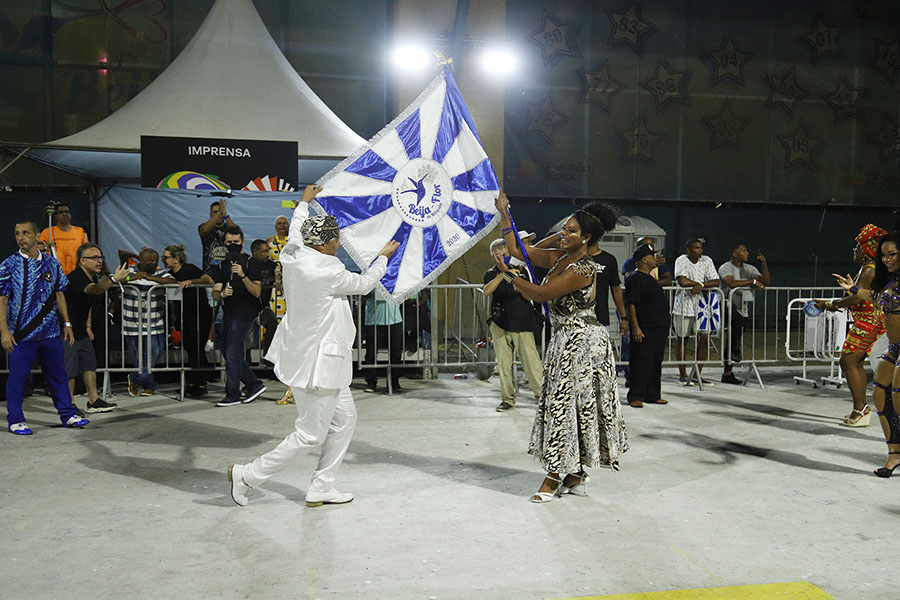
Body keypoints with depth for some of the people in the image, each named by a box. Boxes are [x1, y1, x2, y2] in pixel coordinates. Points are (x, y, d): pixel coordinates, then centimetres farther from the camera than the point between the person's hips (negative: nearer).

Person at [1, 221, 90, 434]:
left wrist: (67, 323, 11)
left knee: (58, 373, 10)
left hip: (51, 332, 4)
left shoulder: (52, 263, 8)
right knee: (17, 376, 3)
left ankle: (67, 415, 19)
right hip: (21, 334, -4)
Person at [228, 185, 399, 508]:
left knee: (344, 418, 17)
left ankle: (321, 489, 24)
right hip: (317, 362, -10)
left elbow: (296, 230, 23)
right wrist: (383, 256, 13)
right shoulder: (327, 272, -24)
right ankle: (246, 475, 14)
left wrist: (304, 202, 42)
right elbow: (364, 283, -6)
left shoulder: (291, 254, -2)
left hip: (303, 354, 10)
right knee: (310, 435, 4)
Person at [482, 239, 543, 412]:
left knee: (531, 361, -5)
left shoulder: (520, 270, 7)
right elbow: (486, 291, -13)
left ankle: (541, 394, 6)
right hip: (499, 324, 2)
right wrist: (503, 273, -24)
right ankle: (508, 399, 16)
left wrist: (508, 271, -13)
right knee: (504, 363, 5)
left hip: (522, 322, -2)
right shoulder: (491, 274, 8)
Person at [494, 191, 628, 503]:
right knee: (562, 403, 12)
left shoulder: (583, 269, -19)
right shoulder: (558, 258, 8)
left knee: (566, 404, -4)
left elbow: (541, 294, -19)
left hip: (581, 342, -9)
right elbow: (517, 250, 12)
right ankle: (574, 475, 22)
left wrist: (511, 278, -3)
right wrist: (503, 213, 10)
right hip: (564, 339, 9)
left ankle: (555, 476, 6)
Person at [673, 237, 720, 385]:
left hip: (701, 304, 4)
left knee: (705, 337, -2)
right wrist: (698, 283, -14)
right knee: (682, 339, 3)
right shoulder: (681, 261, -8)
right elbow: (682, 281, -23)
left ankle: (698, 374, 10)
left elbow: (716, 282, -2)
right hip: (684, 305, -4)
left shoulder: (707, 261, 6)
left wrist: (700, 285, -16)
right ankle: (682, 375, 12)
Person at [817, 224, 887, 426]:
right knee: (855, 363, 13)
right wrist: (830, 303, 13)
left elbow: (858, 298, -24)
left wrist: (831, 303, -13)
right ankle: (862, 408, 17)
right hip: (868, 322, 10)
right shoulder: (867, 268, 16)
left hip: (868, 323, -10)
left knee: (849, 362, -11)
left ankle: (861, 410, -9)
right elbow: (858, 296, 20)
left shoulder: (869, 270, -16)